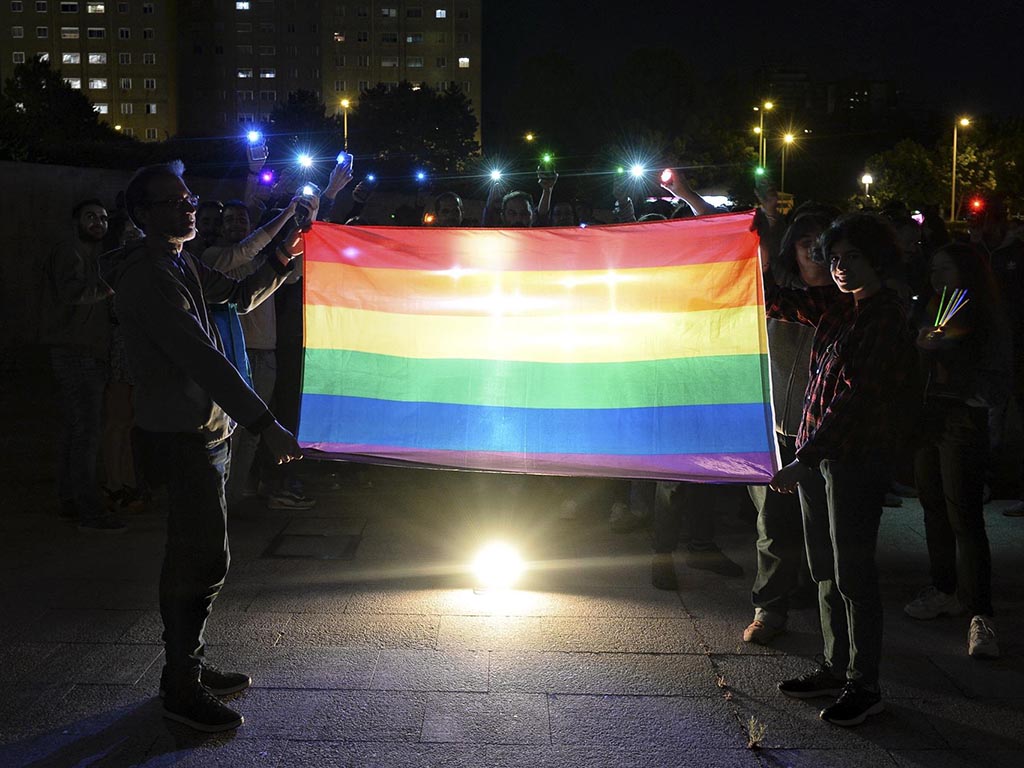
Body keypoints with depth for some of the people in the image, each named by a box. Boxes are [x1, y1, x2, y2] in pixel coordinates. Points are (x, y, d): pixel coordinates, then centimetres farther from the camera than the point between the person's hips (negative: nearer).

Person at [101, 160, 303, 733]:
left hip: (204, 429, 10)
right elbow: (202, 359, -29)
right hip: (183, 434, -10)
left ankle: (190, 664, 28)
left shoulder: (181, 265, 13)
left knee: (197, 554, 16)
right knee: (203, 559, -7)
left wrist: (281, 261, 8)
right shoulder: (147, 276, -20)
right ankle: (182, 687, 4)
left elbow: (242, 295, 25)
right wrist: (266, 425, -32)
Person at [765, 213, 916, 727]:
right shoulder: (836, 305, 8)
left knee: (853, 573, -1)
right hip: (815, 452, 8)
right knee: (824, 569, 14)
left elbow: (854, 399, -20)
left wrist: (804, 459, -23)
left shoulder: (886, 318, -14)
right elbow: (775, 302, 17)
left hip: (855, 457, -8)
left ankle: (864, 686, 10)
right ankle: (836, 667, 28)